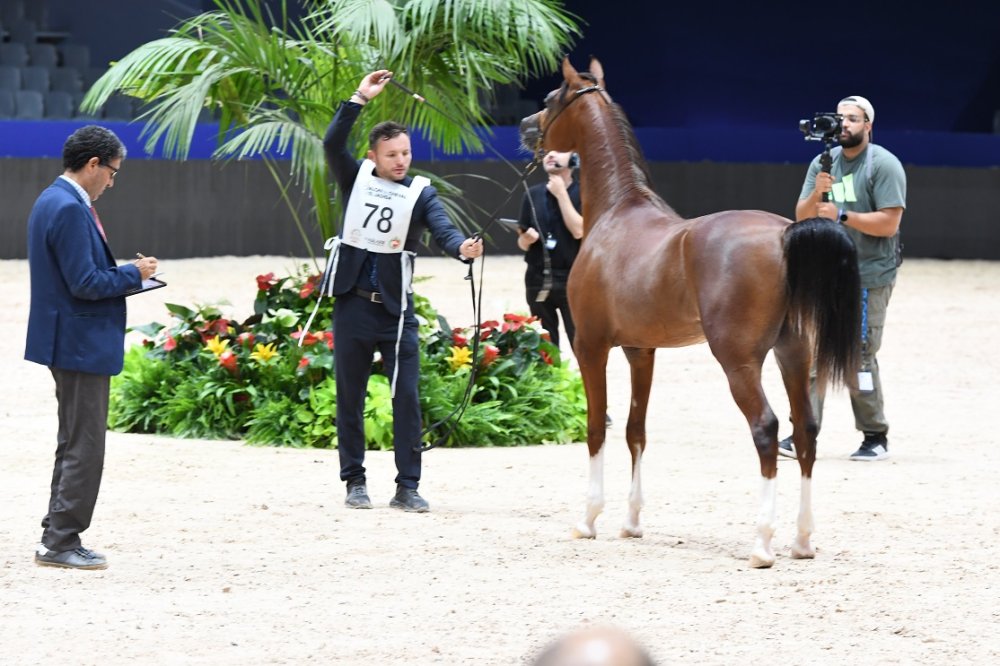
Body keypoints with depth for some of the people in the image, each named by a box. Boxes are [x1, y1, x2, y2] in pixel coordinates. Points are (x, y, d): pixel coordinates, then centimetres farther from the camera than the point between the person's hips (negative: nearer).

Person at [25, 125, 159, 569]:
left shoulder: (53, 201, 12)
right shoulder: (70, 209, -20)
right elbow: (85, 283, -24)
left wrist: (124, 273, 9)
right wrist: (134, 274, -11)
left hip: (69, 343, 11)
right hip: (82, 344, -11)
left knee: (74, 445, 17)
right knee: (84, 448, -5)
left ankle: (58, 537, 21)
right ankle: (61, 542, -2)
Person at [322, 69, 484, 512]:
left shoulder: (420, 193, 2)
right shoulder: (357, 180, 4)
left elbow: (442, 228, -14)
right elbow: (333, 143, -11)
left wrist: (462, 247, -36)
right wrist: (360, 98, -15)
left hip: (396, 309, -1)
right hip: (352, 305, 1)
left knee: (406, 397, -4)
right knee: (350, 396, 7)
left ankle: (407, 487, 0)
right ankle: (355, 481, 16)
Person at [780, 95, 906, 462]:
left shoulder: (884, 165, -6)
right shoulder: (823, 163, 12)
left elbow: (888, 224, -14)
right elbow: (801, 218, 8)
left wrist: (841, 215, -20)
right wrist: (816, 192, -12)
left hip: (869, 277, -6)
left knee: (859, 356, -6)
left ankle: (876, 437, 4)